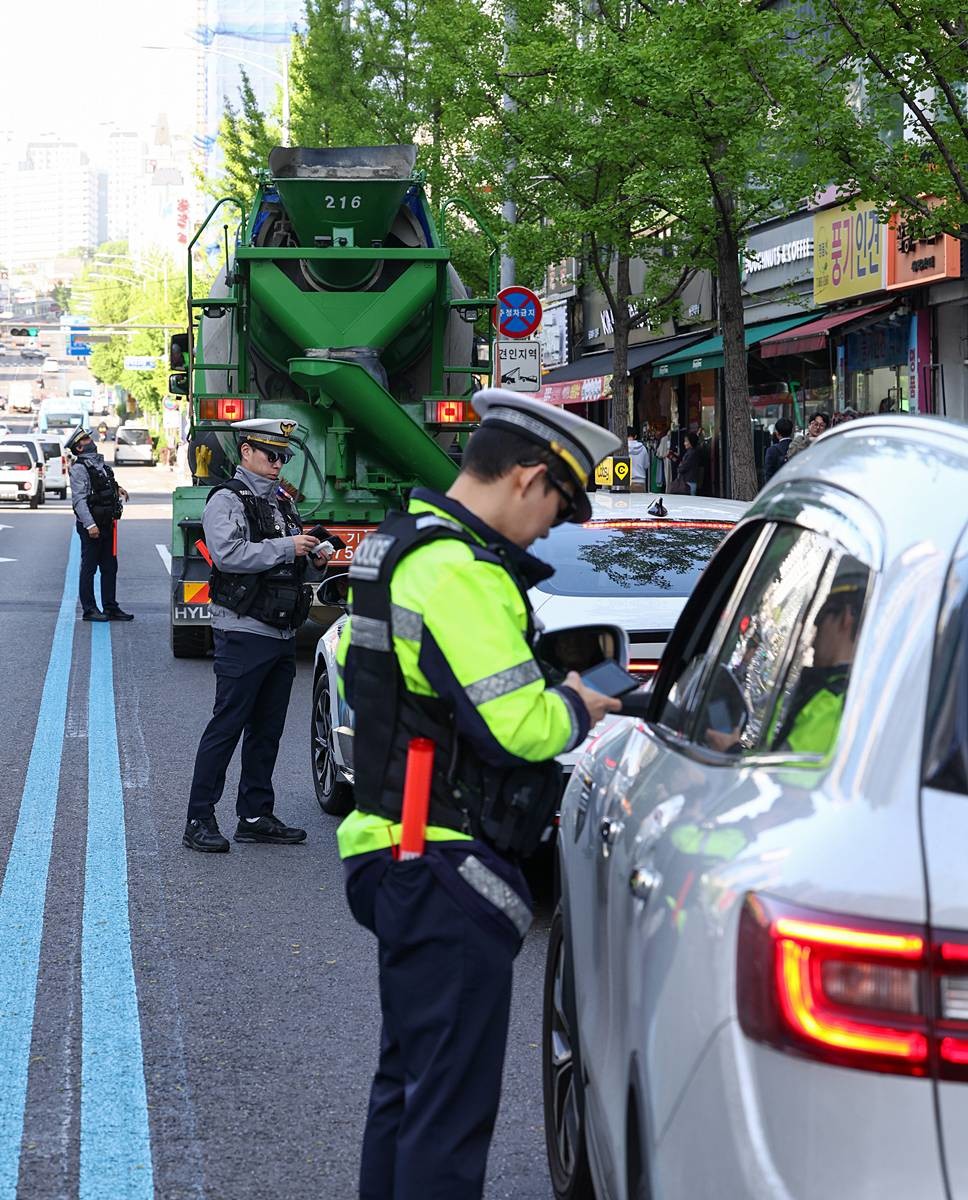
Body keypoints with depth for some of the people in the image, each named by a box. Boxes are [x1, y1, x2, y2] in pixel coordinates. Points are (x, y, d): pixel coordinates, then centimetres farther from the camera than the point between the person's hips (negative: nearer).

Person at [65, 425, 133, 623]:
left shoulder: (100, 462, 14)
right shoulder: (78, 468, -12)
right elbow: (79, 499, -19)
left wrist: (116, 488, 11)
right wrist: (90, 525, -25)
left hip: (107, 524, 8)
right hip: (91, 525, -8)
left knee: (110, 567, 11)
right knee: (89, 568, -1)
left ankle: (110, 608, 18)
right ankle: (89, 610, 5)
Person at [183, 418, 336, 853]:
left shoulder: (281, 500, 18)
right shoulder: (227, 499, -8)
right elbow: (229, 554, -23)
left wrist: (317, 548, 9)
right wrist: (287, 547, -21)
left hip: (282, 634, 8)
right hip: (243, 633, -8)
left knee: (266, 729, 12)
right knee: (226, 726, -7)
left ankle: (256, 816, 20)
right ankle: (199, 821, -3)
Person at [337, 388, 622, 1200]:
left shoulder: (399, 548, 14)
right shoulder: (461, 573, -20)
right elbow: (520, 726, -26)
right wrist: (574, 707, -3)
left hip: (397, 854, 11)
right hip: (446, 872, -11)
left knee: (409, 1078, 21)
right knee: (452, 1103, -6)